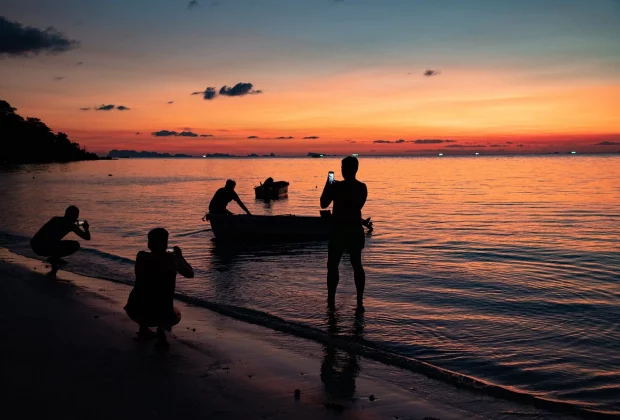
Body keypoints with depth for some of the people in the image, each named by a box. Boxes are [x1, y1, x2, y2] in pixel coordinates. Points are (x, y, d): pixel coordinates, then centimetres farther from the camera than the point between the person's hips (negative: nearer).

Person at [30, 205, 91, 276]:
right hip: (44, 249, -7)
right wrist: (86, 228, 25)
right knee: (76, 245, 4)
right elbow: (87, 237, 4)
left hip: (33, 245, 7)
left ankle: (54, 258, 20)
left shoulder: (55, 218, 22)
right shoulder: (71, 225, 1)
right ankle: (54, 259, -1)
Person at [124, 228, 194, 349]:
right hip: (160, 314, -2)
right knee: (176, 315, 32)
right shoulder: (173, 258, -2)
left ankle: (143, 330, 25)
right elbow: (190, 274, 15)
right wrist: (180, 256, 29)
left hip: (135, 312, 3)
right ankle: (162, 328, 1)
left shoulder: (141, 256, -1)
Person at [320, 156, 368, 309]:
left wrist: (327, 185, 4)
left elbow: (323, 204, -8)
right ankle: (360, 300, 12)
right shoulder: (362, 187, 2)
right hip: (356, 230, 5)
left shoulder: (336, 186, -15)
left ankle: (331, 299, 2)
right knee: (357, 265, 12)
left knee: (332, 265, 5)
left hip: (339, 231, -5)